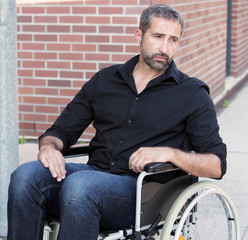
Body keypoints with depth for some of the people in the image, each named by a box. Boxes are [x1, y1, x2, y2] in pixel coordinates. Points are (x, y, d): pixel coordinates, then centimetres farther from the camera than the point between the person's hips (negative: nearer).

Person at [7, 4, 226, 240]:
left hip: (143, 189, -4)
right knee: (25, 175, -26)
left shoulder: (192, 94, 7)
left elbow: (217, 165, 0)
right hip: (94, 172, 4)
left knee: (79, 184, -36)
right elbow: (62, 130, 20)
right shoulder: (105, 80, 18)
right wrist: (49, 146, -4)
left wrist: (169, 153, -17)